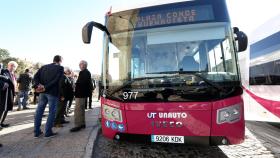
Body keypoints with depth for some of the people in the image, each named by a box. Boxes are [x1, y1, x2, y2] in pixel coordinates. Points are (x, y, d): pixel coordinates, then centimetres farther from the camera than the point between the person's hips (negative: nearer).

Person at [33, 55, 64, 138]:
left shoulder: (44, 67, 14)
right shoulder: (60, 68, -3)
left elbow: (36, 76, 2)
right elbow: (56, 80, -15)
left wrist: (38, 85, -9)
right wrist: (46, 87, -15)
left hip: (42, 92, 5)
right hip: (53, 92, -5)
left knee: (39, 111, 13)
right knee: (52, 112, 4)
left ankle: (36, 131, 20)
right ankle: (48, 132, 8)